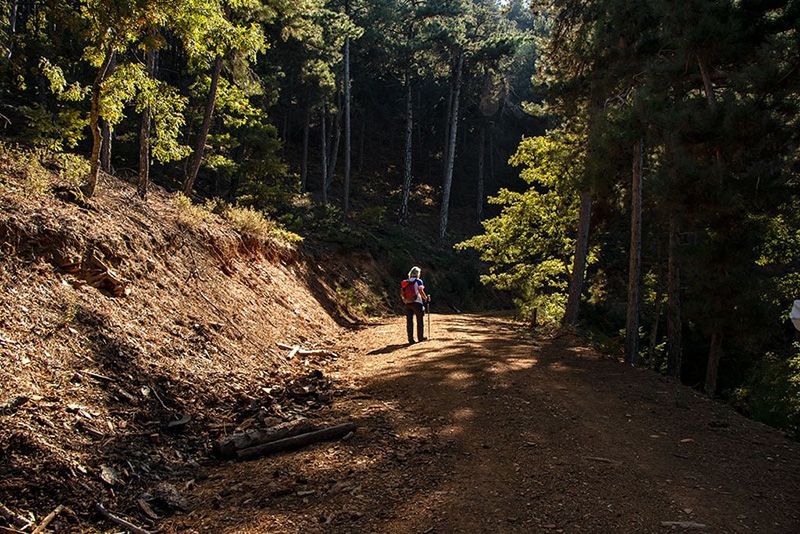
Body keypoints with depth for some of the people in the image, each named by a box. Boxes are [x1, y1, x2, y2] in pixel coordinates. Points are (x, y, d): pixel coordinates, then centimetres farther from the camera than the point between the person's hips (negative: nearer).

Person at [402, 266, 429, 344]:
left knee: (409, 321, 6)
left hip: (408, 303, 4)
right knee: (419, 321, 8)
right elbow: (421, 291, -14)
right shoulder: (419, 281, -5)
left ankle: (410, 338, 4)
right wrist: (426, 298, -1)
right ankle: (420, 337, 13)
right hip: (417, 303, -4)